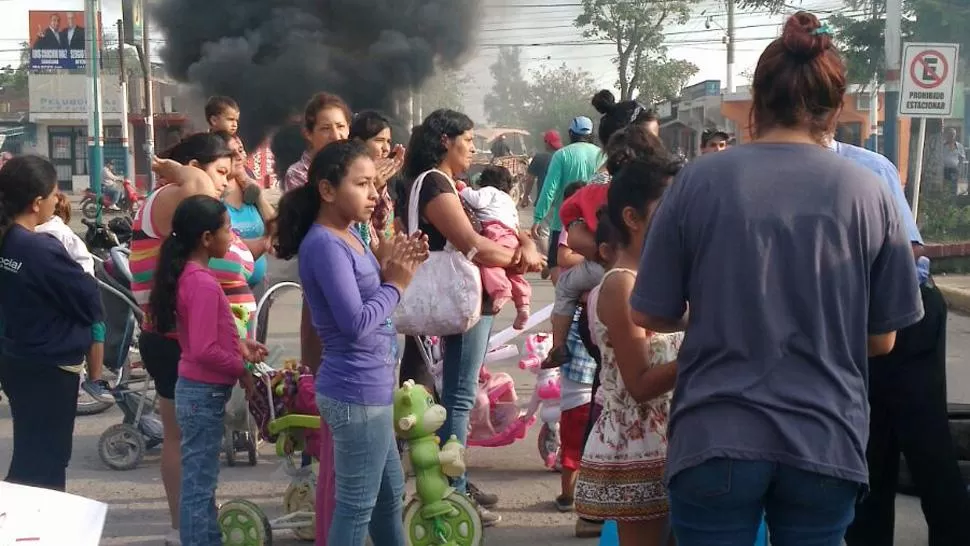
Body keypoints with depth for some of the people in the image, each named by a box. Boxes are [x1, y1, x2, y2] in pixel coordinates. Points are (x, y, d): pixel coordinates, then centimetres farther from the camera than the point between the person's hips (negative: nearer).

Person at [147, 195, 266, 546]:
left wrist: (239, 345, 9)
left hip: (197, 388, 10)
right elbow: (204, 350, -25)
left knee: (201, 480, 19)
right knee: (199, 484, 0)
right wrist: (242, 368, -12)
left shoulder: (186, 275, 6)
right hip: (205, 393, -10)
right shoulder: (203, 283, -22)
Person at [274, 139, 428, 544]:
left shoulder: (350, 236, 8)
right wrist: (396, 284, -13)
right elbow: (356, 323, -27)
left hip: (370, 389, 10)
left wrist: (392, 270, -4)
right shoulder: (324, 245, -21)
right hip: (356, 394, -10)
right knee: (357, 504, 2)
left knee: (389, 492, 22)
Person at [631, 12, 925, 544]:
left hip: (717, 439, -1)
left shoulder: (700, 179, -6)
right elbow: (881, 338, 4)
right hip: (825, 442, 1)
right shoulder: (869, 192, -3)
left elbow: (651, 315, 1)